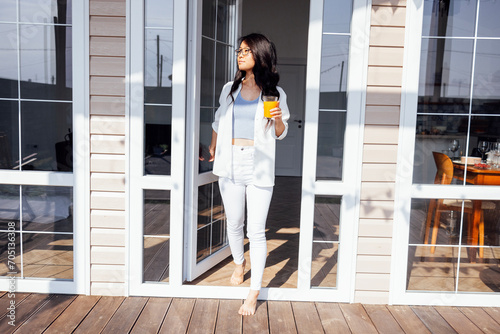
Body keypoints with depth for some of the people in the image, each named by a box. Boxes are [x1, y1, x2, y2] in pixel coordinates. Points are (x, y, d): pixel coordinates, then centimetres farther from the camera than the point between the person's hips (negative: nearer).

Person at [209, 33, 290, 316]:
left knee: (256, 231, -2)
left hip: (259, 168, -3)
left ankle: (254, 292, 9)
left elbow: (281, 134, 7)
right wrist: (213, 148, 33)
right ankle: (239, 263, 42)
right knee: (234, 224, 14)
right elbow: (219, 121, 23)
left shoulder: (275, 93, 1)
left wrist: (278, 120, -15)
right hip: (231, 165, 3)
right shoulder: (230, 89, 9)